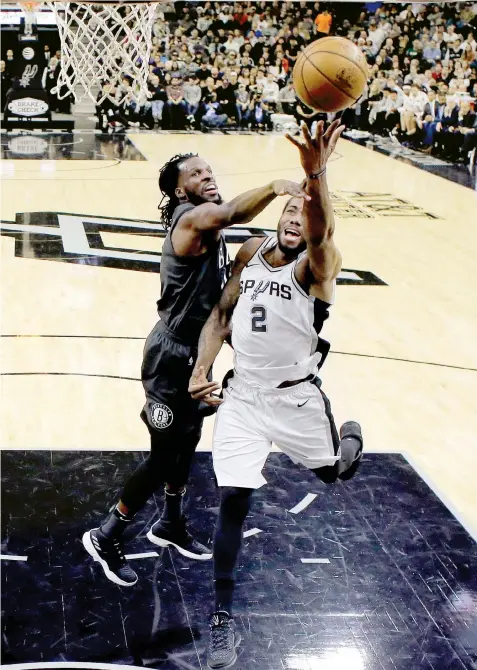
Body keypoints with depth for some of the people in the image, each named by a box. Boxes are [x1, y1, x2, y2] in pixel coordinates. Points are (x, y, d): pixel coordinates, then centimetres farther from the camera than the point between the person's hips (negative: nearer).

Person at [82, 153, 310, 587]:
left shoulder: (210, 229, 9)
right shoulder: (191, 219, -22)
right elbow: (231, 214, -47)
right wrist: (273, 188, -62)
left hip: (194, 354, 10)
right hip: (172, 357, -9)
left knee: (187, 444, 22)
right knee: (164, 456, -1)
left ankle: (171, 526, 41)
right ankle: (106, 537, 14)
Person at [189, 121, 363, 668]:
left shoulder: (317, 265, -15)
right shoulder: (250, 253, 1)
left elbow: (320, 234, -39)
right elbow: (221, 315, 7)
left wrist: (316, 174, -59)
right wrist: (201, 369, -9)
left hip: (296, 396, -2)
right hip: (243, 395, 2)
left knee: (331, 472, 21)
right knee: (233, 499, -7)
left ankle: (350, 436, 59)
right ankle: (223, 616, 5)